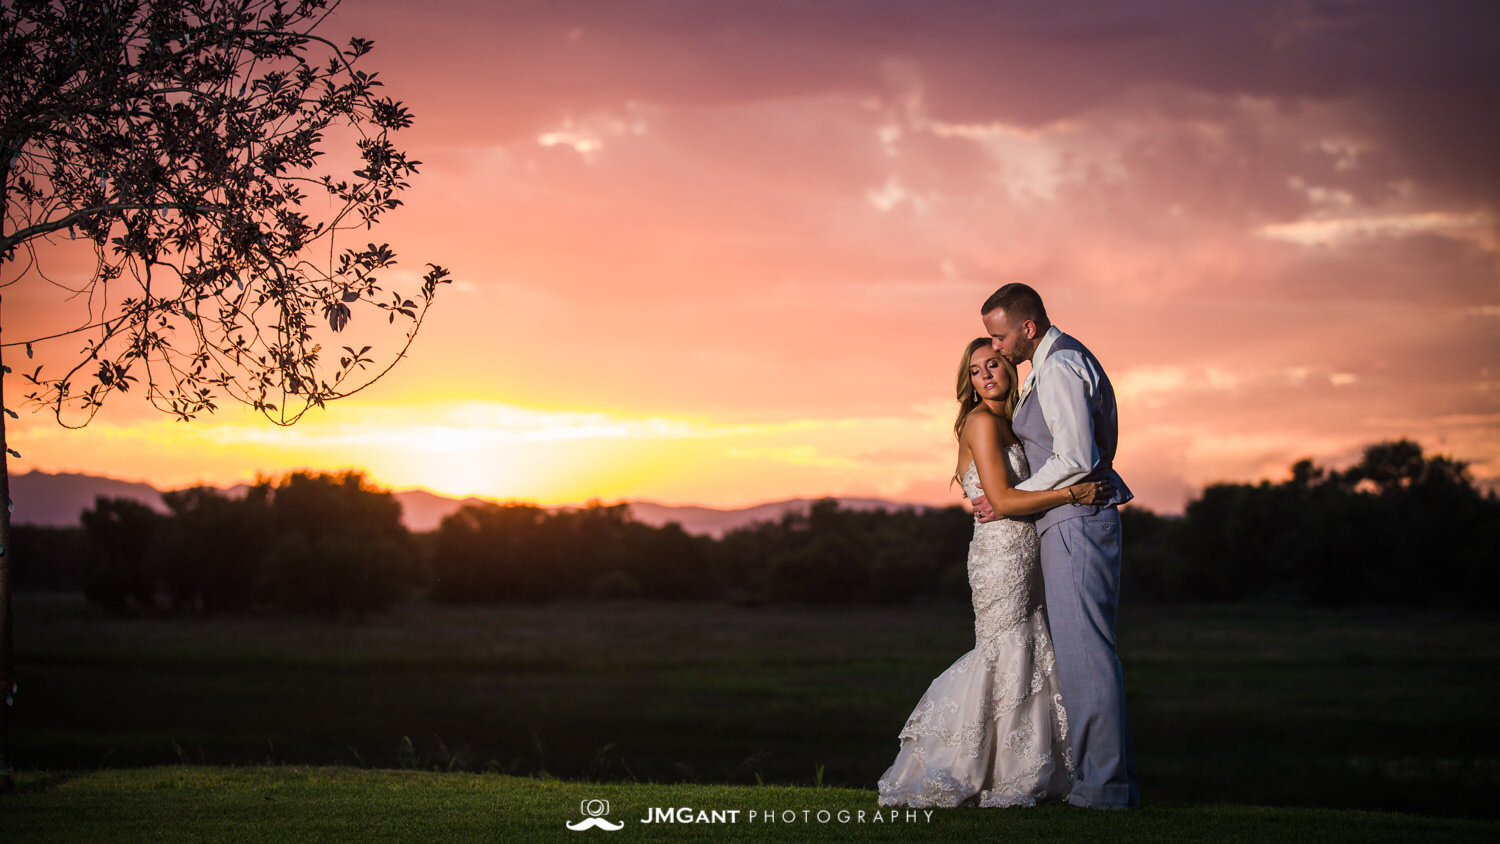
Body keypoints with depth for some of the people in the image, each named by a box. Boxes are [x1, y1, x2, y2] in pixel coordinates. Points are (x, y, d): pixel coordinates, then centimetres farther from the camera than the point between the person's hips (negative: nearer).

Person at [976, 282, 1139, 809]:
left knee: (1084, 652, -9)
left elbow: (1076, 460, -22)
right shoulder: (1069, 358, 18)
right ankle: (1108, 777, 13)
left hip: (1075, 522, -11)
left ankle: (1105, 784, -7)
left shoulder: (1057, 369, -14)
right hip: (1079, 522, 11)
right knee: (1087, 651, 11)